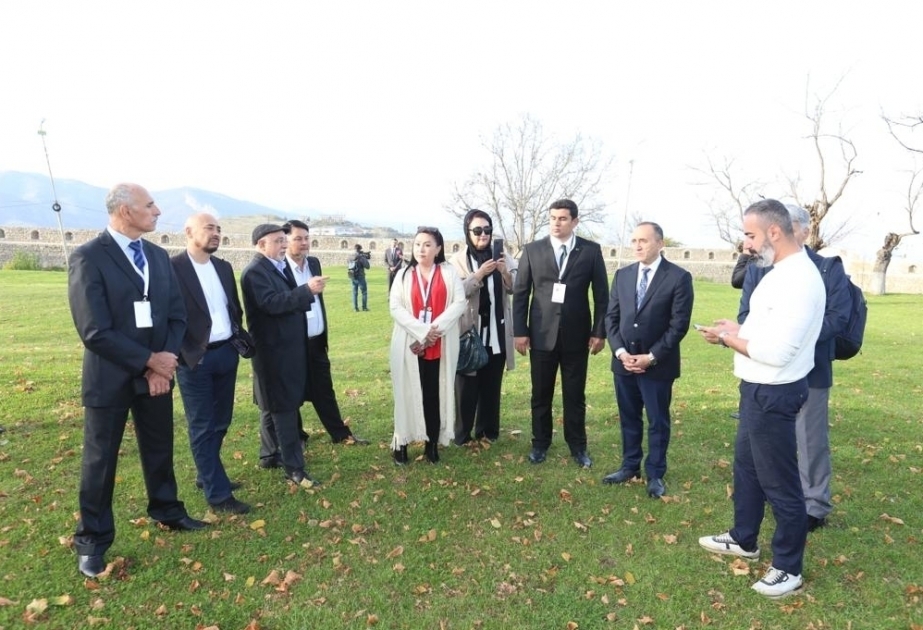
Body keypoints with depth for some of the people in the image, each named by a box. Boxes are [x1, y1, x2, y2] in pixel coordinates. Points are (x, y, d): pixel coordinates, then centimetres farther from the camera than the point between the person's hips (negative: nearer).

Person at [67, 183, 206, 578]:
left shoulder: (158, 256, 5)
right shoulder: (88, 257, -14)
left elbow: (177, 315, 4)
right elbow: (95, 331, -19)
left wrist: (165, 361, -10)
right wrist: (149, 361, -15)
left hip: (157, 373, 5)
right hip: (110, 378, -5)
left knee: (160, 449, 18)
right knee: (100, 460, 9)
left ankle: (166, 510, 39)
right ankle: (93, 539, 27)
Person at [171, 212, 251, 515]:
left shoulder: (224, 267, 10)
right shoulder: (172, 267, -11)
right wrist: (186, 352, -18)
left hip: (226, 353, 7)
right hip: (195, 358, -7)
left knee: (220, 421, 17)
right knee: (202, 427, 3)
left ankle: (207, 475, 36)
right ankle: (218, 493, 10)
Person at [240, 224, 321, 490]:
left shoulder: (280, 267, 14)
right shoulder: (255, 271, -15)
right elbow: (271, 303, -28)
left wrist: (305, 295, 0)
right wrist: (306, 290, -30)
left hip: (288, 346, 10)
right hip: (273, 349, -9)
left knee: (275, 406, 19)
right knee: (283, 408, -4)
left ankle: (270, 455, 32)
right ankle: (294, 468, 4)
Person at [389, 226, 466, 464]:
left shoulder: (449, 273, 5)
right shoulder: (404, 274, 7)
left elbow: (459, 303, -6)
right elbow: (395, 307, -4)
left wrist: (435, 330, -16)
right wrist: (422, 331, -15)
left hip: (441, 346, 0)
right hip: (410, 344, 1)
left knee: (435, 393, 4)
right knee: (409, 393, 4)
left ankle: (432, 443, 15)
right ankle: (401, 442, 14)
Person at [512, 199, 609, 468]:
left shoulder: (591, 251, 1)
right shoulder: (532, 250, 2)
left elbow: (601, 294, 3)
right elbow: (520, 293, 2)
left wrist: (599, 331, -2)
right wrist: (520, 331, -3)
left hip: (577, 335, 0)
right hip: (542, 334, 1)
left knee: (575, 395, 10)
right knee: (541, 394, 10)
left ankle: (577, 446, 26)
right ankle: (540, 443, 27)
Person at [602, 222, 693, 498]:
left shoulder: (679, 277, -8)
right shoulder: (622, 275, 7)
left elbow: (679, 324, -11)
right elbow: (611, 317, 6)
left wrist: (651, 357, -15)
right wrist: (620, 351, -7)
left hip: (658, 364, -4)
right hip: (624, 361, 4)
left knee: (658, 422, 9)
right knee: (628, 418, 16)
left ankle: (655, 474, 25)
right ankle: (630, 465, 32)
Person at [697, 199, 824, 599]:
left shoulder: (798, 279, -24)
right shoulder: (782, 272, 9)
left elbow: (776, 352, -29)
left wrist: (730, 338, -14)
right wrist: (736, 330, 0)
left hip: (773, 393, -11)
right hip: (759, 389, 11)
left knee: (779, 483, 6)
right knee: (746, 467, 24)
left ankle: (788, 568, 26)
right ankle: (743, 539, 43)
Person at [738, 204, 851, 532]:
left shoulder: (830, 269, -2)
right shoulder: (758, 270, 7)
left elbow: (838, 317, -10)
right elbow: (745, 314, 4)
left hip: (810, 368, -3)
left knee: (811, 440, 6)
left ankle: (815, 506, 23)